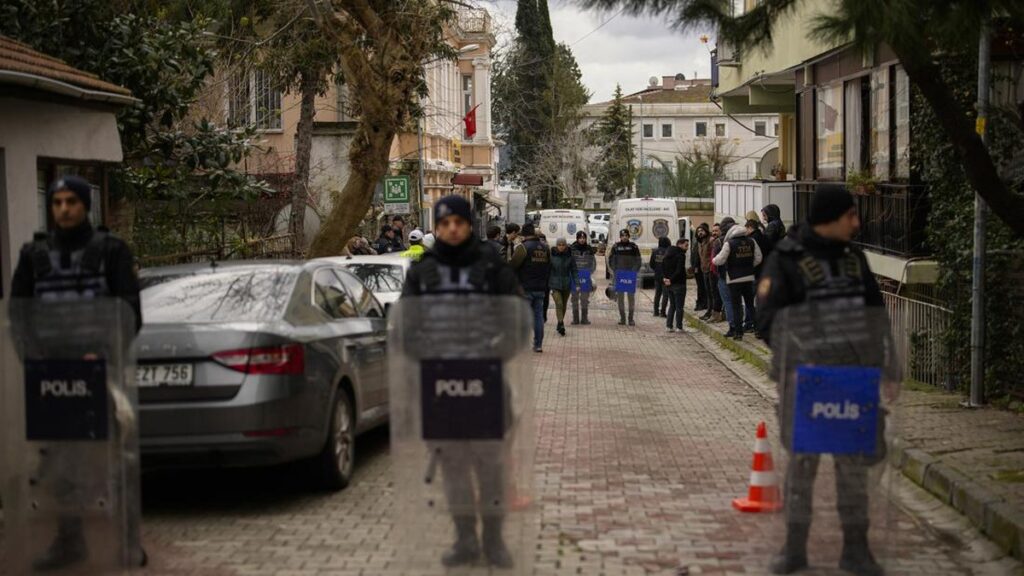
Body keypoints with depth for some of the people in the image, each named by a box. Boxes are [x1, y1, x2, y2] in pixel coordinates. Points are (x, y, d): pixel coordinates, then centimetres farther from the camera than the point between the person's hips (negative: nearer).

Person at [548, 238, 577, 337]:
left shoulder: (569, 256, 1)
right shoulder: (552, 255, -5)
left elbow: (573, 270, 6)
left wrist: (576, 283, -2)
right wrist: (547, 284, -1)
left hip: (566, 284, 3)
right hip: (555, 284, -3)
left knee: (564, 304, 13)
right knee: (559, 303, -16)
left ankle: (560, 324, 28)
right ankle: (561, 325, -22)